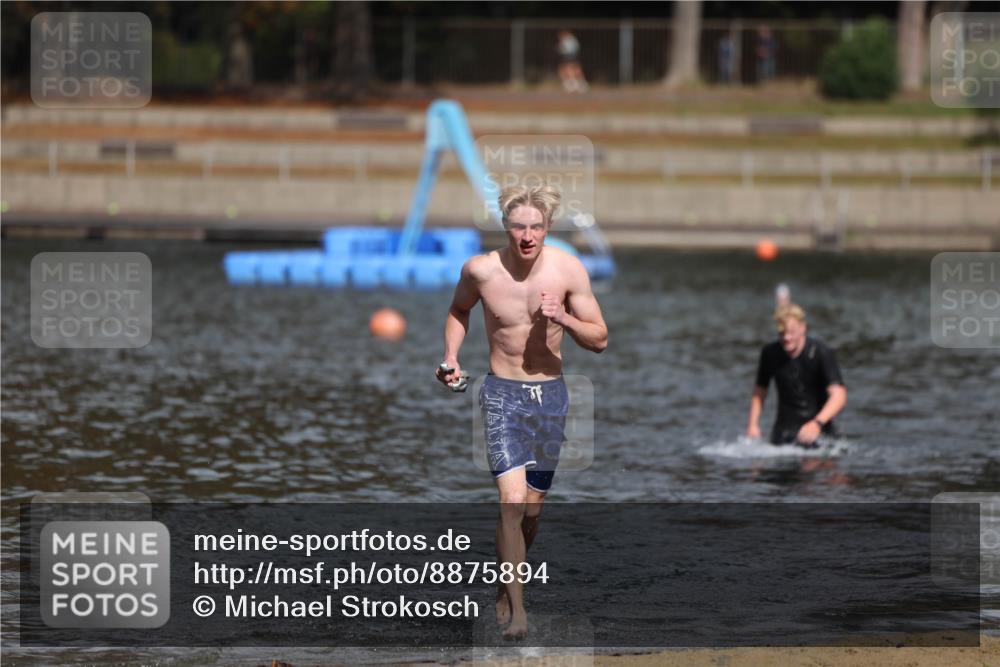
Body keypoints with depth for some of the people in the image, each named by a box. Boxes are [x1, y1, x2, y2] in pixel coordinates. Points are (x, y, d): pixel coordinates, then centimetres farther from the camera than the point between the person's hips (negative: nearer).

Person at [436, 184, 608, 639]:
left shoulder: (568, 270, -11)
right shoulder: (480, 270, -12)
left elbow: (599, 340, -4)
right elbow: (459, 310, 12)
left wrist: (564, 319, -22)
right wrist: (451, 356, -3)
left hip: (550, 395, 2)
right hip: (503, 394, -2)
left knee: (532, 509, 11)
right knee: (512, 501, -17)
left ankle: (506, 584, 36)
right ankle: (517, 610, -13)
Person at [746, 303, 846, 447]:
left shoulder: (821, 353, -13)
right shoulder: (770, 353, -1)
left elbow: (839, 396, -22)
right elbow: (759, 391, 13)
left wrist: (817, 423, -37)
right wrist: (753, 425, 0)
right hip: (785, 428, 2)